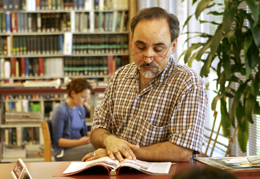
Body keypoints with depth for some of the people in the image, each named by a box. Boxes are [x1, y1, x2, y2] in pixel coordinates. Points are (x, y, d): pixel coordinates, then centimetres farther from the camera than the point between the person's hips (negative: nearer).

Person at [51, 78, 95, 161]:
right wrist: (80, 142, -22)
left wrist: (89, 135, 2)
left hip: (79, 147, 7)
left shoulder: (81, 109, 15)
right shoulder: (60, 110, -8)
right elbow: (57, 141, -10)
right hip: (64, 152, -7)